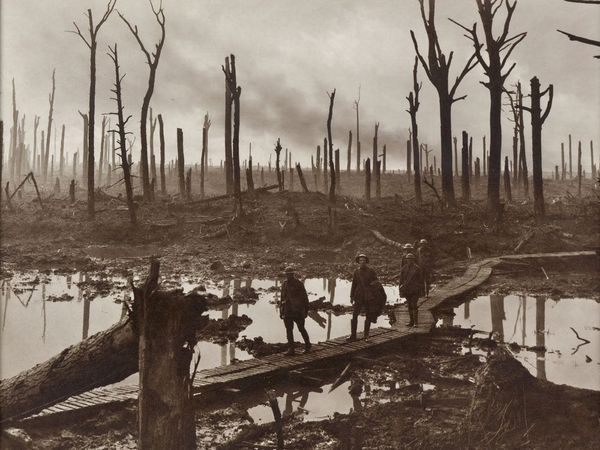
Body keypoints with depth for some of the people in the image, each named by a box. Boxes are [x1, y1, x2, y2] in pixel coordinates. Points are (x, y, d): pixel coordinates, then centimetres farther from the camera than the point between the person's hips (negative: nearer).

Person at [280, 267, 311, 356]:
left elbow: (305, 297, -4)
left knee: (301, 329, 6)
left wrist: (306, 311, -6)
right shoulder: (284, 284, 9)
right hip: (287, 311, 4)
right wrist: (281, 311, 13)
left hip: (298, 311, -4)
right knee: (288, 329, 0)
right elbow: (282, 298, 16)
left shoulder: (299, 284, -7)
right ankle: (290, 349, 4)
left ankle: (307, 345, 27)